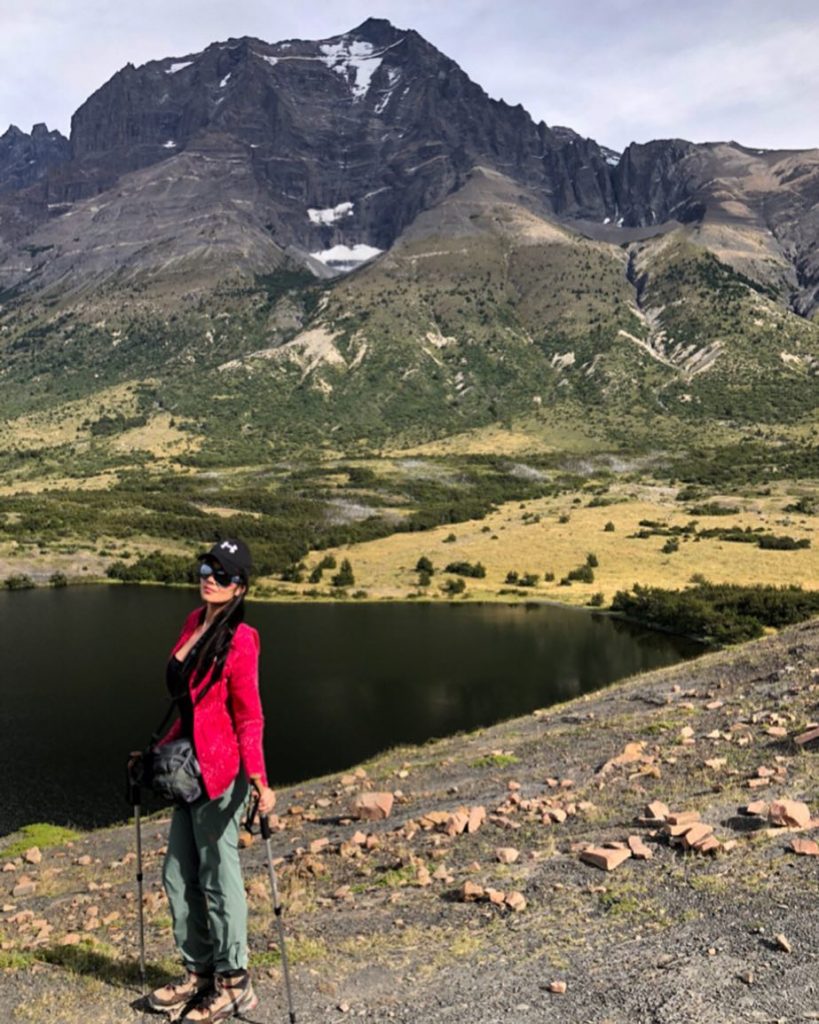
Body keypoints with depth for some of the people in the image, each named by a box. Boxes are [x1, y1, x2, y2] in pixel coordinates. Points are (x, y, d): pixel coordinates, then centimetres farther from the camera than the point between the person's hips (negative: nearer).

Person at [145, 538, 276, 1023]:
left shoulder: (239, 640, -16)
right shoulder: (194, 623, 7)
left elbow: (249, 718, -16)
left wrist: (259, 781, -23)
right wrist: (162, 749, 20)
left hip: (221, 769, -8)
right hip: (189, 766, 8)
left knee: (218, 877, 4)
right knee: (178, 875, 17)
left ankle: (234, 985, 21)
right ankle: (200, 972, 34)